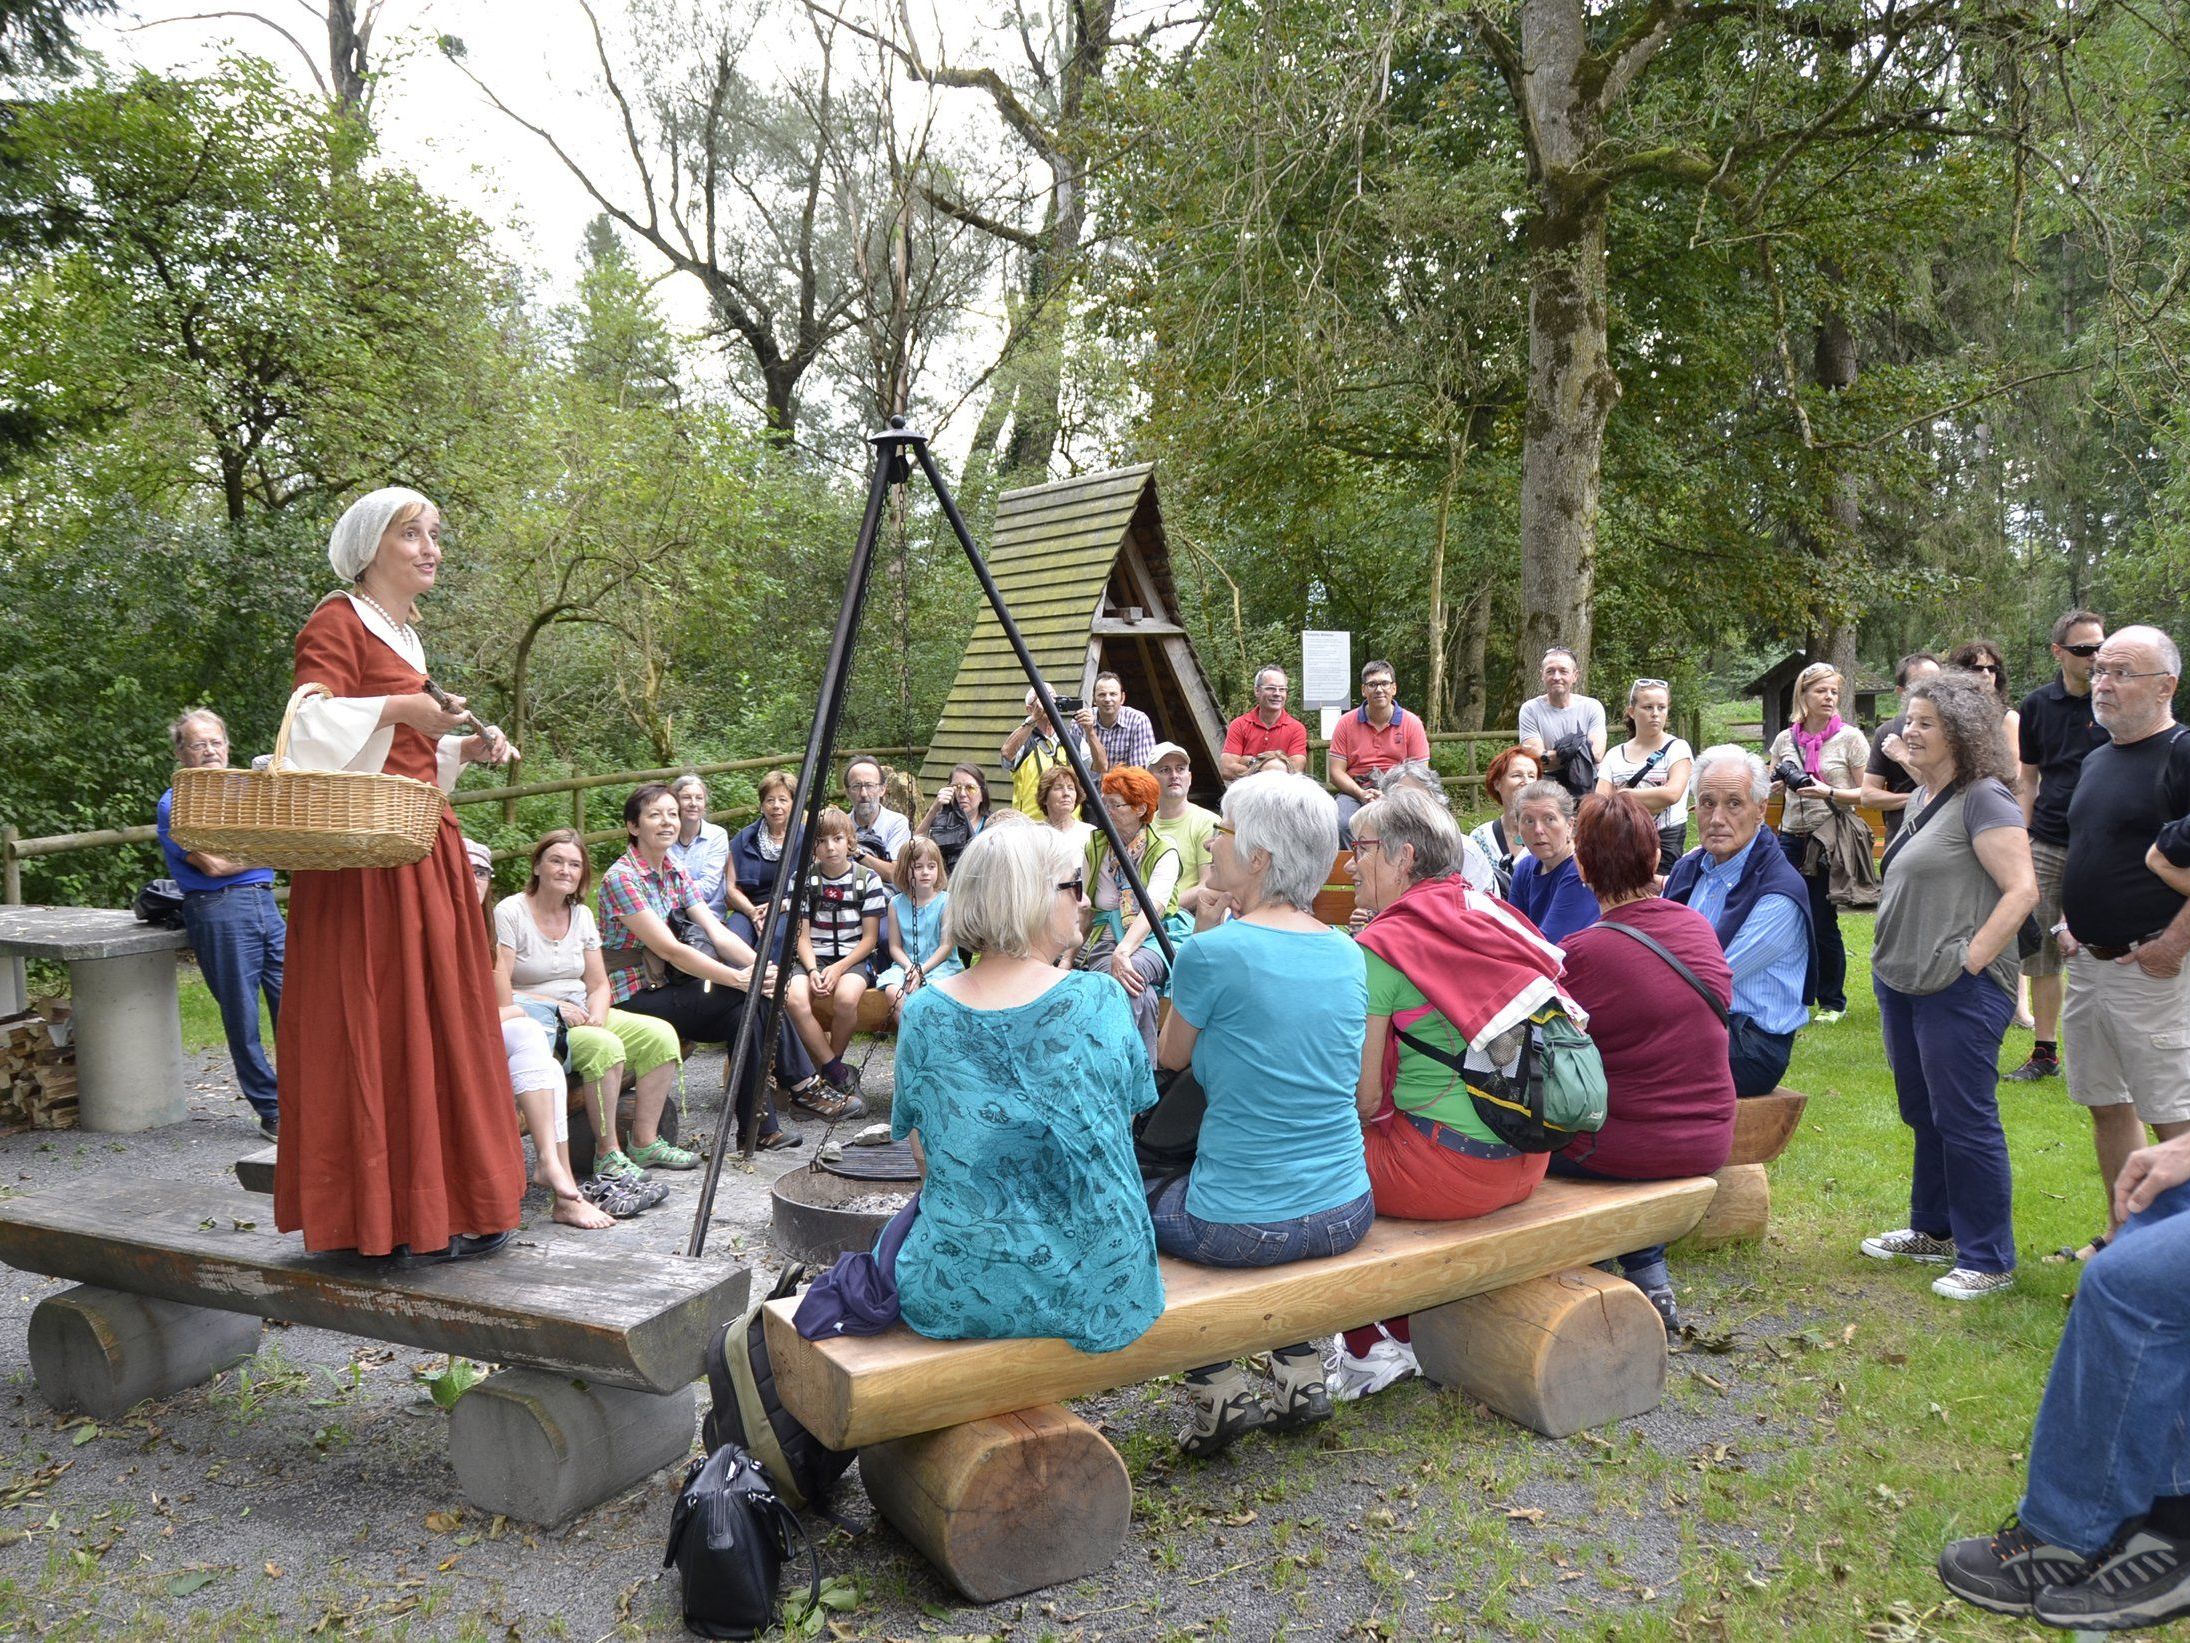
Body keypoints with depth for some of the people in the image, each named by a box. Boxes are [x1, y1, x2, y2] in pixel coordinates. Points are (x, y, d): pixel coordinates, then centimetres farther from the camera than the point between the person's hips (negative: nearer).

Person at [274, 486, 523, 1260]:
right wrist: (397, 707, -23)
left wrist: (466, 748, 14)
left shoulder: (404, 634, 22)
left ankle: (440, 1207, 17)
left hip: (424, 853, 9)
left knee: (439, 1021, 10)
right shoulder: (337, 623, -5)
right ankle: (391, 1217, 0)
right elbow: (310, 725, -17)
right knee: (376, 1028, -7)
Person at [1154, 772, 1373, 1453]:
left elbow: (1169, 1061, 2)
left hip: (1241, 1227, -6)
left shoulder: (1214, 952, -18)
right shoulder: (1348, 954, 2)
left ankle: (1220, 1390, 18)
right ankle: (1303, 1372, 32)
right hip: (1346, 1217, 7)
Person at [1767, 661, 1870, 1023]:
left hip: (1830, 840, -4)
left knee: (1823, 925, 0)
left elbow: (1867, 794, -4)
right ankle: (1800, 997, 20)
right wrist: (1780, 782, -2)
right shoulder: (1786, 739, 7)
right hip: (1791, 838, 4)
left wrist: (1828, 793, -18)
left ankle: (1833, 1002, 16)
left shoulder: (1850, 738, -3)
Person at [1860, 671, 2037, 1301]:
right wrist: (1893, 960, 14)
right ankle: (1934, 1232, 32)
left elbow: (2021, 890, -20)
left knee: (1965, 1122, -2)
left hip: (1960, 990, -9)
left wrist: (1969, 961, -21)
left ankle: (1988, 1260, 10)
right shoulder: (1922, 797, 14)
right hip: (1902, 984, 9)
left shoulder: (1984, 800, -13)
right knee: (1924, 1114, 18)